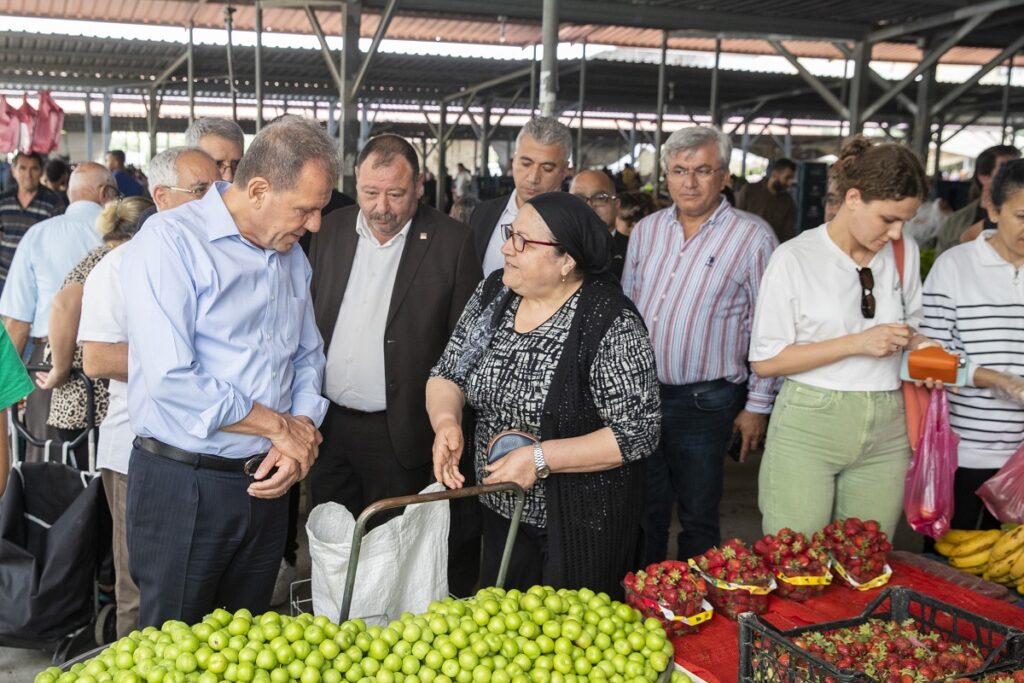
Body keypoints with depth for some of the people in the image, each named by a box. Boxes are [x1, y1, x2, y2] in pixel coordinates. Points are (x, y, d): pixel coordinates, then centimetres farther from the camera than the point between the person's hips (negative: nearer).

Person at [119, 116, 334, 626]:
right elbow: (171, 379, -23)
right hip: (181, 486, -6)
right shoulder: (169, 240, -14)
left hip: (265, 485, 6)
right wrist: (280, 426, -14)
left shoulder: (291, 255, 9)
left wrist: (302, 432, -4)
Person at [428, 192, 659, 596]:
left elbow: (638, 433, -22)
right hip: (500, 514, 6)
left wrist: (540, 459, -25)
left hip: (582, 529, -5)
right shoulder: (493, 293, -4)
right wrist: (446, 421, -18)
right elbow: (448, 374, 4)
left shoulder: (611, 324, -22)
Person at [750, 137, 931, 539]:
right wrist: (856, 344, -16)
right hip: (809, 428, -4)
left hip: (885, 432, 4)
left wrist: (920, 346, -1)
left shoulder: (904, 253, 7)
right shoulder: (795, 259, -8)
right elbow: (765, 361, -9)